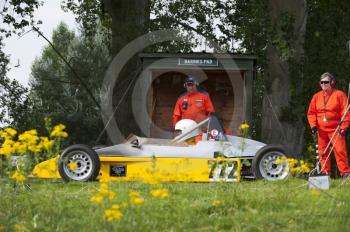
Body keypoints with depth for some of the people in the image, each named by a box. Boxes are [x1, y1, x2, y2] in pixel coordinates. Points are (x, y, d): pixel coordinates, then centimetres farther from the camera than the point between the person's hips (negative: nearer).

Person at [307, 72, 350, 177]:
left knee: (340, 150, -12)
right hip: (321, 130, 5)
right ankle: (325, 173, 11)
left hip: (335, 129, -5)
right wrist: (313, 125, 0)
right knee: (322, 152, 4)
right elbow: (311, 112, 13)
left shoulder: (339, 95, -3)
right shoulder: (317, 96, 11)